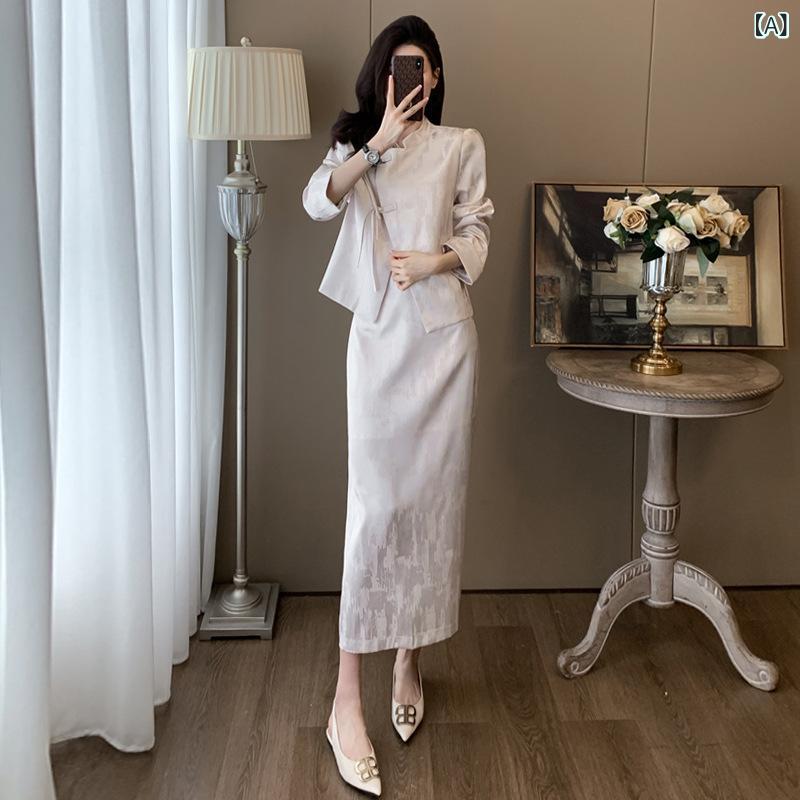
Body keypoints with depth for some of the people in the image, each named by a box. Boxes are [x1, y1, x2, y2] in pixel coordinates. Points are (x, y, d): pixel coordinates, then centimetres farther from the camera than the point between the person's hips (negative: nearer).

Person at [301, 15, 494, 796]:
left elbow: (476, 238, 7)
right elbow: (318, 200, -11)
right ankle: (347, 699, -3)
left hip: (444, 334, 1)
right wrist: (379, 142, -22)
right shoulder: (356, 142, 10)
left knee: (435, 496, 5)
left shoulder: (462, 145, 10)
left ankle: (410, 659, 23)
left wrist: (432, 261, -12)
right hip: (379, 337, -1)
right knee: (375, 504, -8)